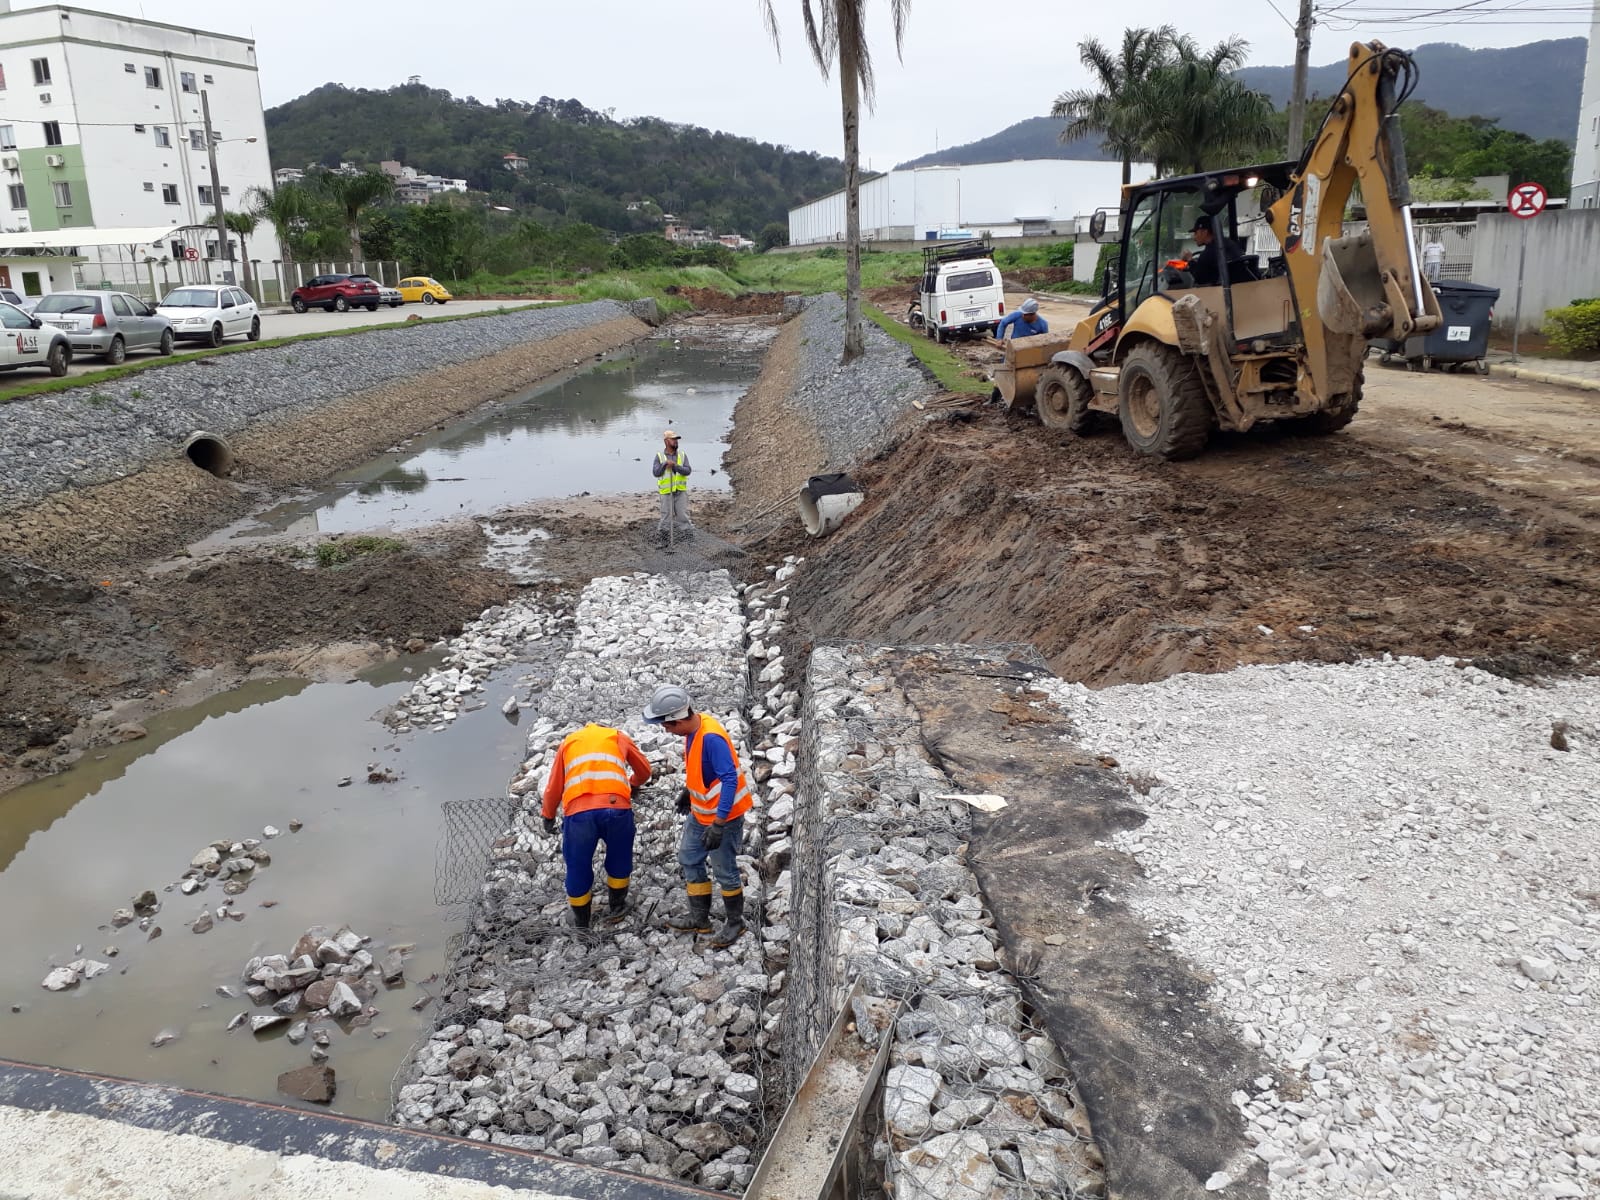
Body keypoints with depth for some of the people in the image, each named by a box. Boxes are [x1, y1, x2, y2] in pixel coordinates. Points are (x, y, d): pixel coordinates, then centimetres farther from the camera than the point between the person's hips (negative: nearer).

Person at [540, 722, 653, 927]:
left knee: (578, 868, 17)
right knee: (619, 858, 25)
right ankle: (616, 907, 39)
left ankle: (581, 923, 30)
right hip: (617, 807, 0)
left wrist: (548, 816, 41)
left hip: (578, 812, 0)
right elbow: (644, 771, 38)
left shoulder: (568, 742, 29)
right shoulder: (619, 737, 28)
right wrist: (634, 783, 58)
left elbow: (553, 788, 26)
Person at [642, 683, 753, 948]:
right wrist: (688, 791, 24)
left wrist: (718, 824, -31)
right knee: (689, 860, 18)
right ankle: (699, 919, 33)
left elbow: (730, 780, -32)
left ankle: (735, 923, 26)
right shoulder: (693, 728, -4)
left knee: (724, 871, 5)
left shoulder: (711, 738, -32)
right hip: (699, 813, 10)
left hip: (724, 816, -10)